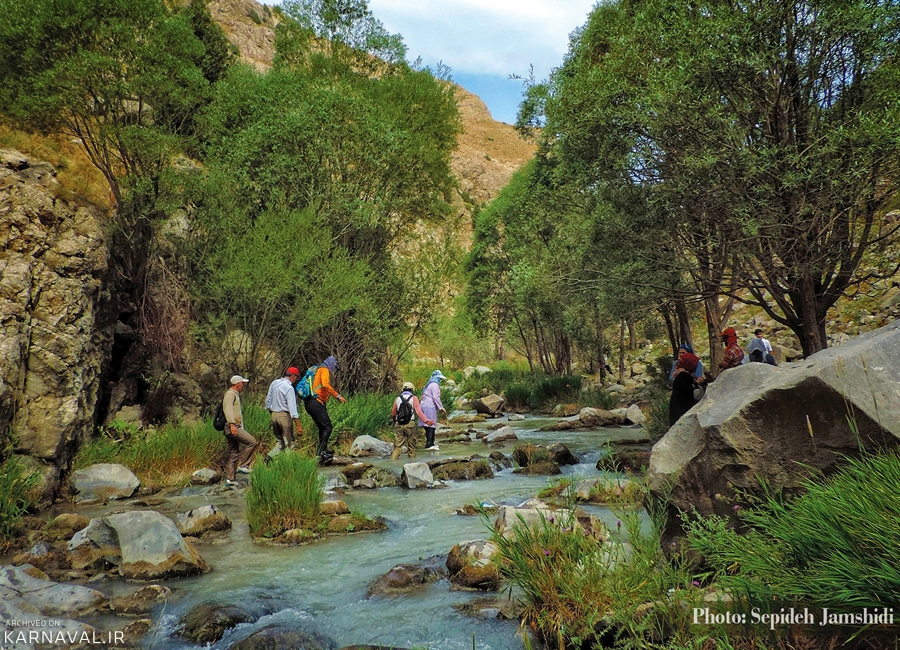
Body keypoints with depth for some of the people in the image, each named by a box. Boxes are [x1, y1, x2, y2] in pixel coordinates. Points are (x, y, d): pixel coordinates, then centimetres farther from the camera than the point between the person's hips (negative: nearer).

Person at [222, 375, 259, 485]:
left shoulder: (236, 395, 26)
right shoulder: (230, 393, -6)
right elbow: (228, 409, -20)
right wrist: (232, 424, -30)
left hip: (235, 428, 10)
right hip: (232, 427, -10)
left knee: (234, 454, 9)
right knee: (252, 442, -16)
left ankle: (229, 479, 11)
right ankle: (243, 466, -12)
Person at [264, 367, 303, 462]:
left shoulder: (274, 383, 7)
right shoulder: (289, 388, -15)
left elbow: (268, 400, 15)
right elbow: (292, 408, -19)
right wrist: (298, 425, -18)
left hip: (273, 414, 7)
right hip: (284, 415, -7)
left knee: (279, 441, 16)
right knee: (289, 443, 3)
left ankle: (270, 456, -3)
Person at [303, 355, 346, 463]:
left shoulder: (319, 370, 25)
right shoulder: (324, 370, -5)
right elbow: (325, 385, -23)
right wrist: (338, 396, -21)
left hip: (309, 403, 10)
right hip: (316, 403, -10)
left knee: (323, 428, 17)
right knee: (327, 427, -9)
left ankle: (324, 451, 22)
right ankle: (319, 453, -11)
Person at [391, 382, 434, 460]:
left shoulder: (397, 399, 13)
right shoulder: (414, 398, 4)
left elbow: (393, 414, 18)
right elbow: (418, 411, -10)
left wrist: (395, 422, 36)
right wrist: (426, 420, -16)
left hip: (398, 424, 2)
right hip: (410, 424, -2)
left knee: (397, 445, 2)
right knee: (411, 445, 10)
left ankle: (393, 459, -14)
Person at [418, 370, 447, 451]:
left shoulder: (428, 385, 23)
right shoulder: (435, 385, -6)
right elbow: (435, 397, -14)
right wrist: (441, 407, -8)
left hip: (424, 405, 10)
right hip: (430, 407, -10)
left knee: (428, 427, 12)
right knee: (431, 426, -10)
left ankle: (430, 444, 17)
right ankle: (429, 445, -14)